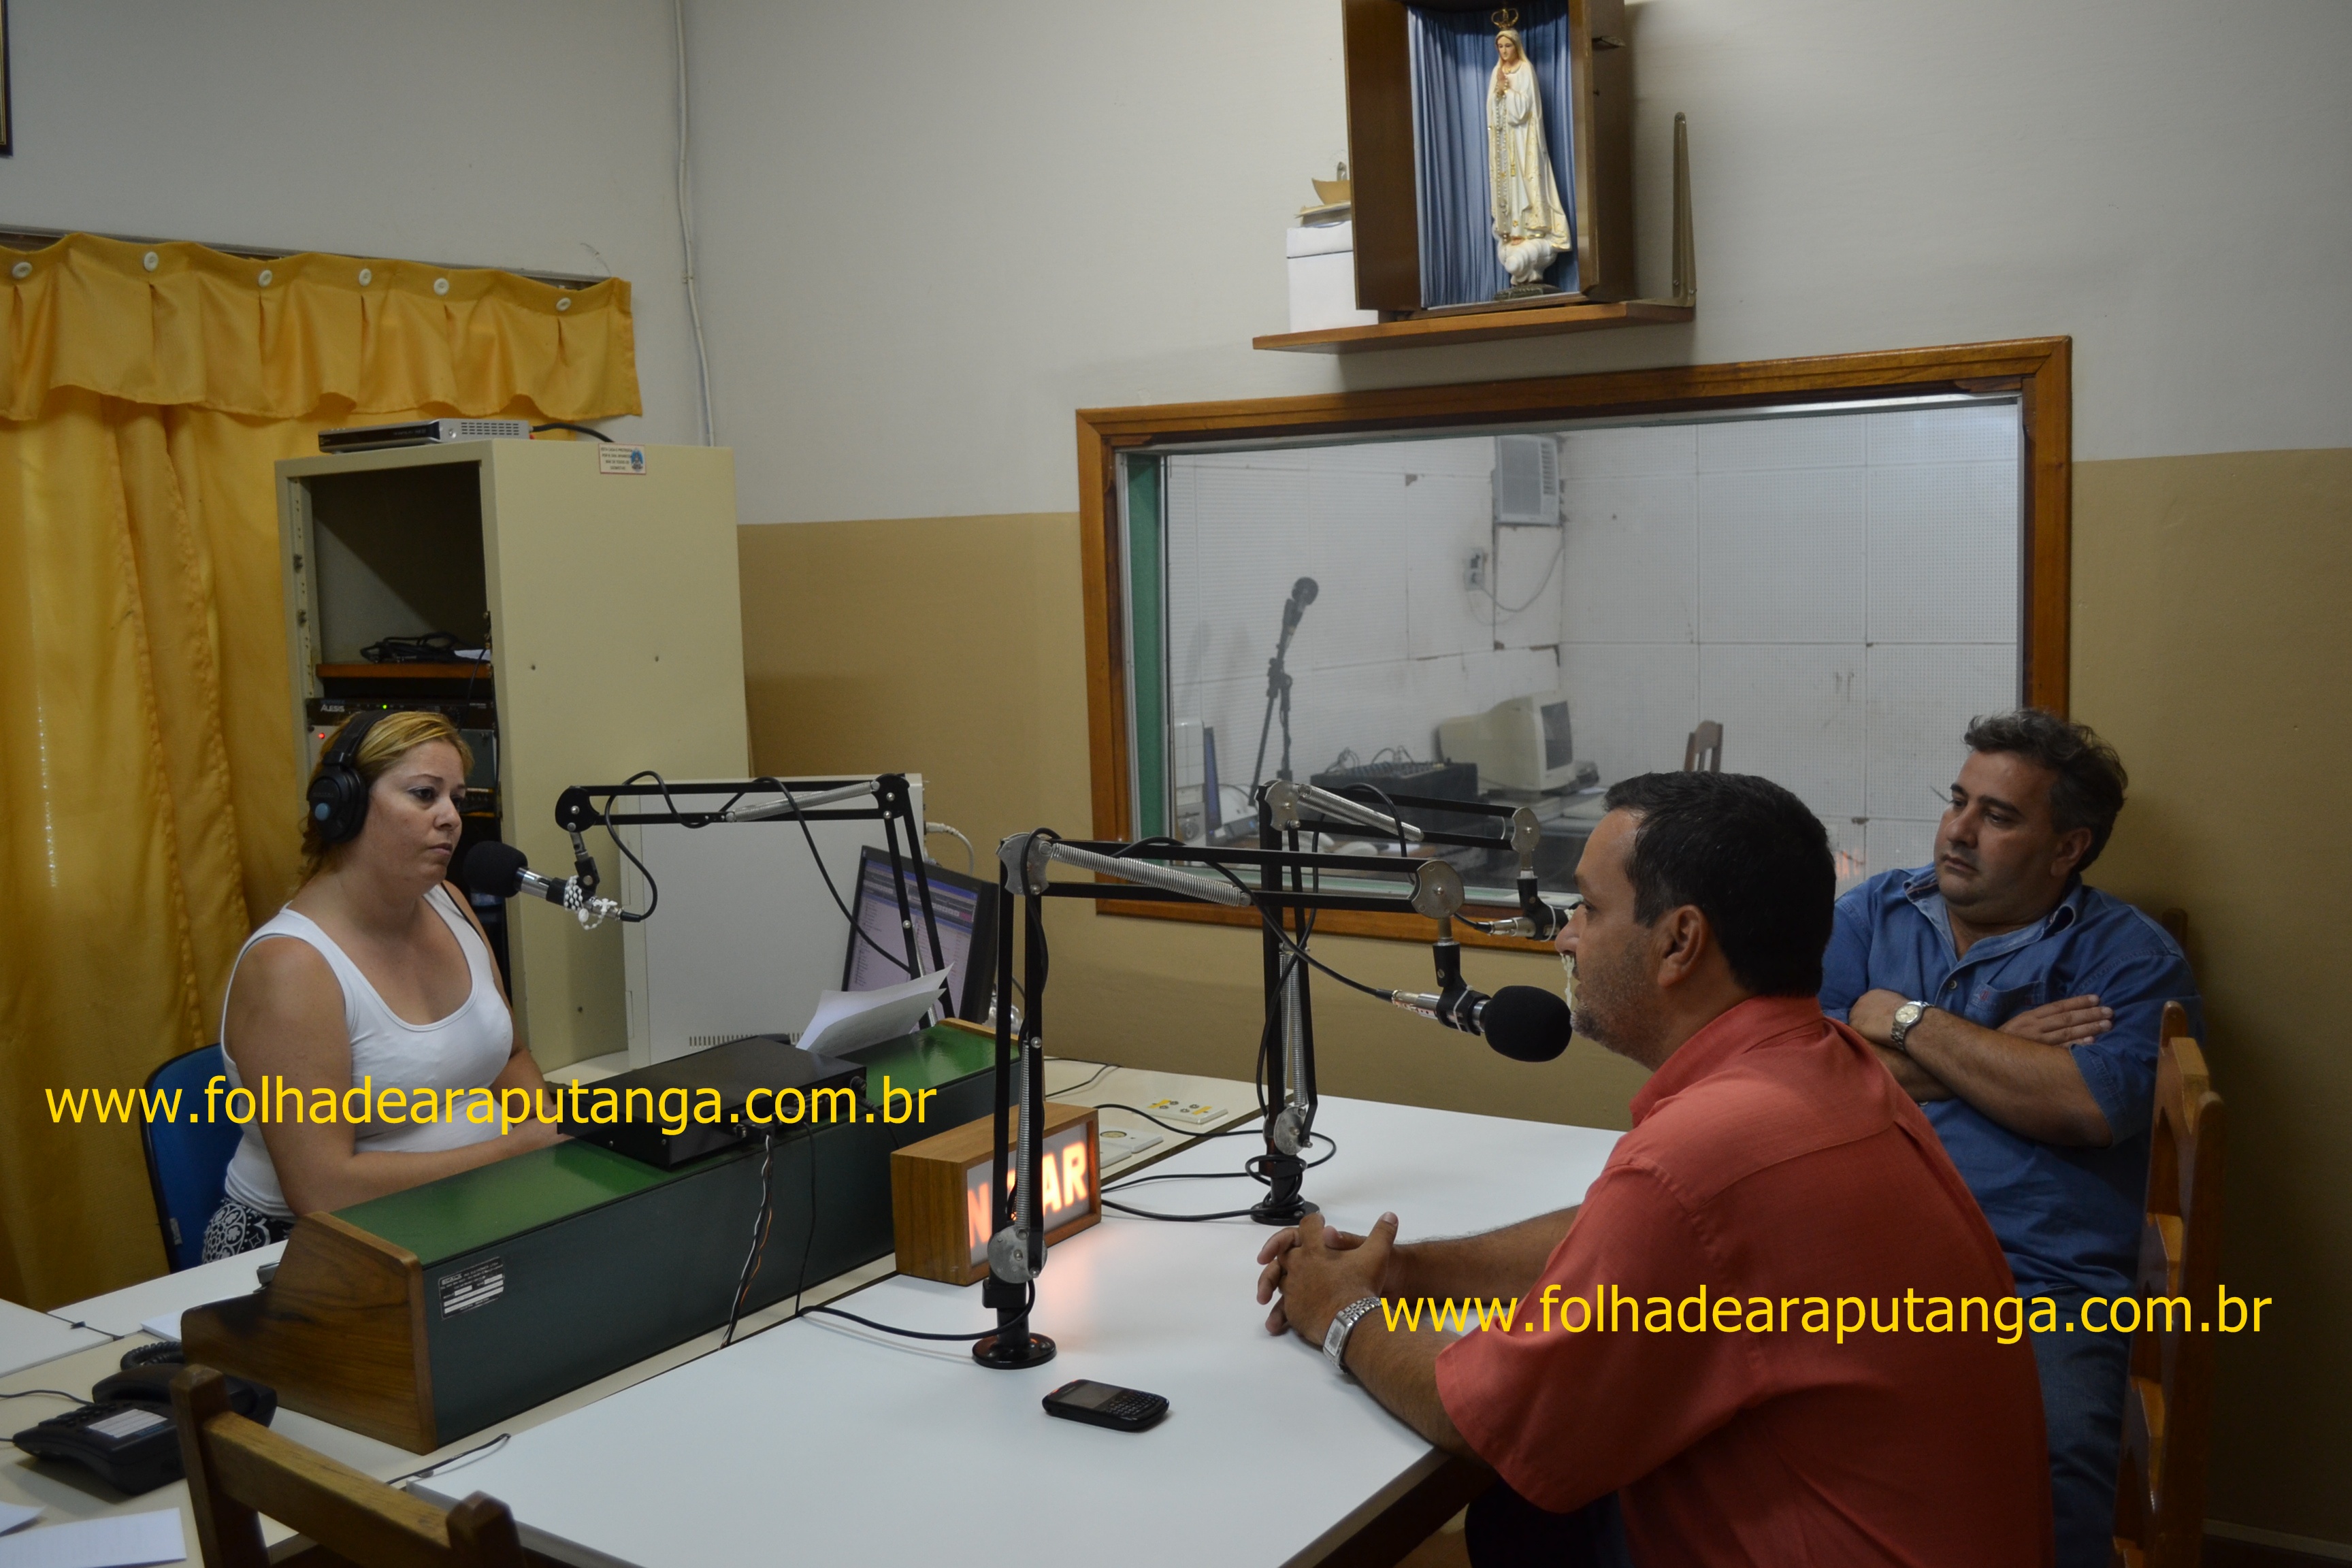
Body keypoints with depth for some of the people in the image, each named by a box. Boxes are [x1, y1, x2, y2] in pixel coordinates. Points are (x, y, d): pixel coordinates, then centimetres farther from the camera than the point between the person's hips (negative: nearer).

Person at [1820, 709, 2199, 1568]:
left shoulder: (2128, 953, 9)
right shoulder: (1871, 912, 18)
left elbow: (2094, 1105, -10)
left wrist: (1908, 1022, -1)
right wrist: (1994, 1054, 0)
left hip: (2040, 1278, -2)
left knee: (2052, 1465, -33)